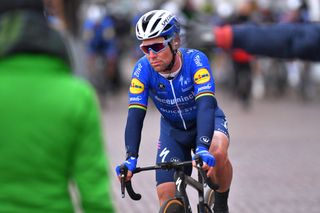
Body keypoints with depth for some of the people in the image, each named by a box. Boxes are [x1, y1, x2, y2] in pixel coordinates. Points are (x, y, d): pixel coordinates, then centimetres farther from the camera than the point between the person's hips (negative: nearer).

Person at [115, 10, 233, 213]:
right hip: (173, 129, 3)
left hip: (206, 121, -3)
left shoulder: (195, 59, -32)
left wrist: (202, 148, -57)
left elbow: (206, 104, -43)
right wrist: (131, 158, -42)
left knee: (217, 153, -36)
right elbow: (135, 116, -29)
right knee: (166, 196, -10)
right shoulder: (143, 69, -25)